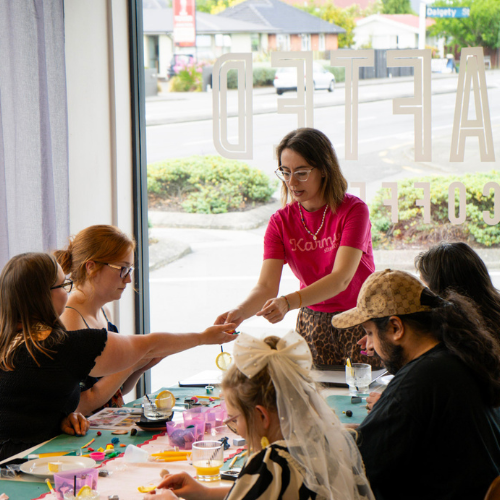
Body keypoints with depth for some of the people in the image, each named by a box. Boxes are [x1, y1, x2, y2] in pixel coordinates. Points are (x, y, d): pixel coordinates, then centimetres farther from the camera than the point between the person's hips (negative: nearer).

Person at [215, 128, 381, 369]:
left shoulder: (353, 210, -15)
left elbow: (341, 278, -26)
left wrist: (288, 302, -39)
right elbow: (266, 286, -12)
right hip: (313, 321, 3)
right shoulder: (281, 222, -3)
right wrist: (239, 312, -33)